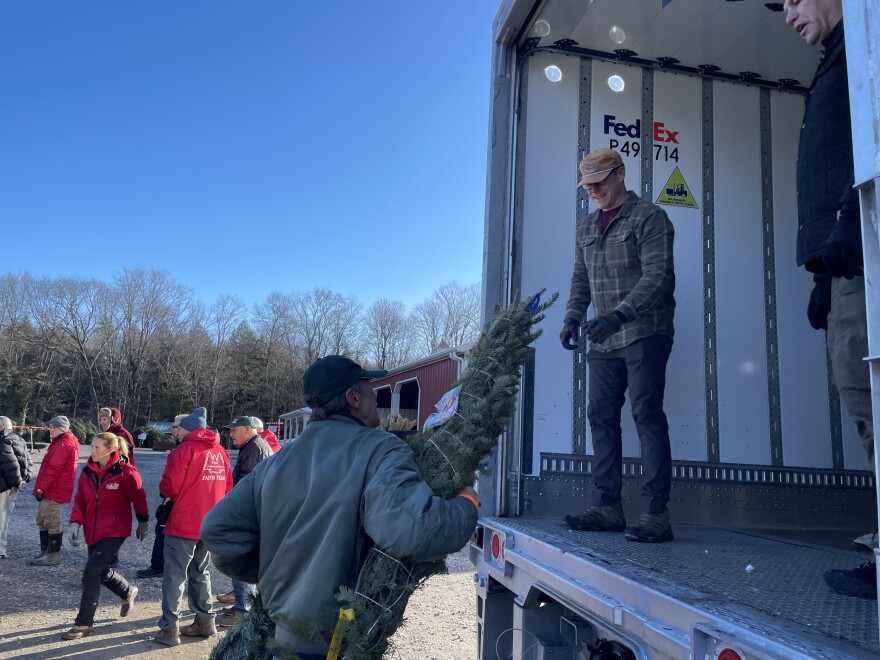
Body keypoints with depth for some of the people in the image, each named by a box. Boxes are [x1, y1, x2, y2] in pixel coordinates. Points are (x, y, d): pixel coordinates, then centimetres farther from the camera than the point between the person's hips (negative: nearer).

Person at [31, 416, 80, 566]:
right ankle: (45, 551, 24)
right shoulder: (64, 443, 18)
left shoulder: (62, 446, -17)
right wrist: (42, 488, 20)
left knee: (52, 523, -6)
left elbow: (53, 470, -23)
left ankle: (53, 555, -1)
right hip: (53, 490, 11)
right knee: (43, 521, 17)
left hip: (54, 491, -11)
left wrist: (41, 488, -20)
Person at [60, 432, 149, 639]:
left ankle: (84, 623, 1)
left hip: (115, 531, -7)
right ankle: (128, 592, 46)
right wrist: (75, 522, -9)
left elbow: (138, 498, -5)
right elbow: (80, 499, 6)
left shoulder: (125, 472, -17)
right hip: (92, 531, 7)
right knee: (102, 571, 17)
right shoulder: (87, 471, -1)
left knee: (91, 572, -12)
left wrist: (143, 522, 5)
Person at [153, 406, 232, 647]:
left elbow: (169, 486, -14)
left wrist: (164, 491, 8)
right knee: (200, 573, 19)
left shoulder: (185, 449, -11)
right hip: (210, 525, 6)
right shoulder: (220, 452, 7)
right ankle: (205, 621, 24)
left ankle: (169, 629, 3)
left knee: (175, 575, 2)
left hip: (183, 525, -6)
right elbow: (227, 487, 9)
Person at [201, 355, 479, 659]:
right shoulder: (379, 451, -19)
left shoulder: (278, 461, 2)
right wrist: (468, 503, -18)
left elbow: (217, 529, 3)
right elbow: (412, 529, -36)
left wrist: (267, 575, 13)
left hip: (285, 635, 6)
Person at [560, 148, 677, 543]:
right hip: (604, 340, 7)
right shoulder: (587, 227, 18)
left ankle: (656, 514, -7)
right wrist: (573, 317, 3)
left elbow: (656, 275, -14)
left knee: (647, 414, -10)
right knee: (601, 417, 4)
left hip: (644, 333, -7)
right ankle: (608, 506, 11)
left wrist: (618, 315, -25)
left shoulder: (649, 217, -3)